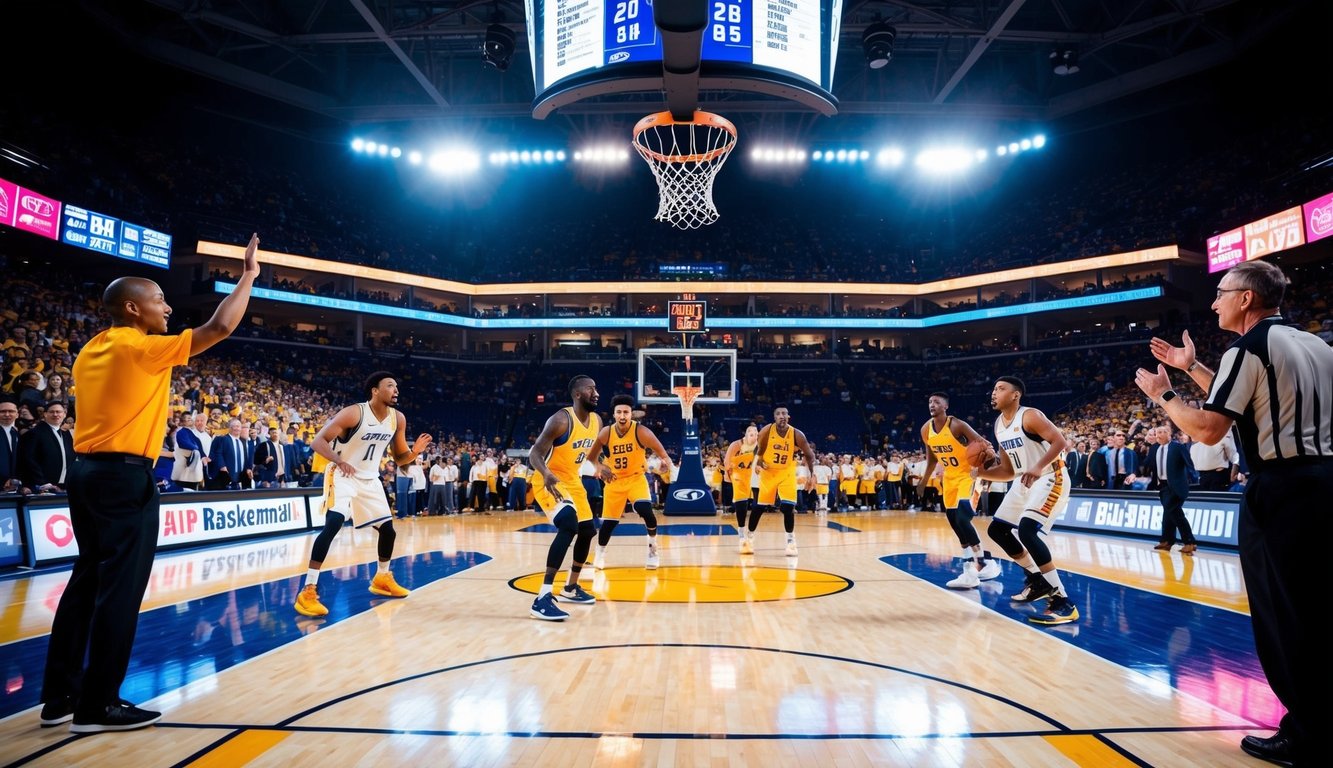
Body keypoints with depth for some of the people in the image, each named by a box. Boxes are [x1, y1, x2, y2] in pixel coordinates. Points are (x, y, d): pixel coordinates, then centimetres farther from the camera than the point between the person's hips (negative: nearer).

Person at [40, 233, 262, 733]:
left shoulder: (90, 352, 14)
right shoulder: (143, 347, -12)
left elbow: (105, 410, 19)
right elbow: (221, 327, -16)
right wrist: (249, 275, -7)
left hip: (87, 471, 9)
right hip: (124, 475, -9)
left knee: (88, 583, 15)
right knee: (120, 590, -2)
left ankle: (59, 696, 22)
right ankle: (97, 705, 5)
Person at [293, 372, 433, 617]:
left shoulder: (398, 419, -4)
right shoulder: (354, 413, -21)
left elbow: (400, 458, 5)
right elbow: (319, 441, -21)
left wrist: (415, 451, -18)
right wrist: (339, 460, -38)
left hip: (370, 480, 7)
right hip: (342, 476, -6)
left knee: (388, 529, 10)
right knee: (333, 524, -26)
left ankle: (382, 578, 34)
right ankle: (308, 591, -20)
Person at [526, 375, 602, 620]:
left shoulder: (597, 421, 0)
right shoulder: (561, 420, -24)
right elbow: (535, 453, -28)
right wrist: (547, 474, -45)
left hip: (572, 481, 9)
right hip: (549, 480, -9)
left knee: (587, 531, 15)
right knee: (569, 526, -29)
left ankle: (570, 589, 35)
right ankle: (543, 598, -28)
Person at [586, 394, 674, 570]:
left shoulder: (641, 432, -19)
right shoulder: (606, 433, -10)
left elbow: (662, 454, -18)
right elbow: (592, 457, 5)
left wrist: (665, 461, -40)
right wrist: (600, 467, -14)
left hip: (636, 478, -2)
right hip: (614, 480, 2)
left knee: (645, 510, -26)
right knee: (609, 522, 5)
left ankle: (653, 546, -1)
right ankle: (600, 553, 33)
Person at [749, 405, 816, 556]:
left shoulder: (797, 435, -17)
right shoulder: (766, 431, -17)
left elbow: (809, 455, -5)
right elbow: (758, 451, -3)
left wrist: (811, 474, -12)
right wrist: (758, 462, -22)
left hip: (787, 473, 0)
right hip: (768, 472, 0)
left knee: (788, 506, -13)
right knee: (759, 507, 4)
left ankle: (791, 540, 2)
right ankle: (749, 535, 24)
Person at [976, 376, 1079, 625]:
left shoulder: (1030, 416, -16)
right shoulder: (999, 425, 9)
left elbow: (1060, 441, -26)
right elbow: (1008, 471, 13)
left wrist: (1039, 468, -39)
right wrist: (982, 473, -3)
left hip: (1050, 479, -10)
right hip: (1024, 481, 10)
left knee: (1027, 531, -27)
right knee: (997, 530, 12)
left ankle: (1063, 602, -21)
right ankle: (1038, 581, 27)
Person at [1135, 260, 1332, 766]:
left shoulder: (1248, 348, -12)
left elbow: (1208, 430, -18)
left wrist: (1162, 394, -3)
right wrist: (1191, 368, 26)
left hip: (1282, 487, -9)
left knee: (1284, 615, 1)